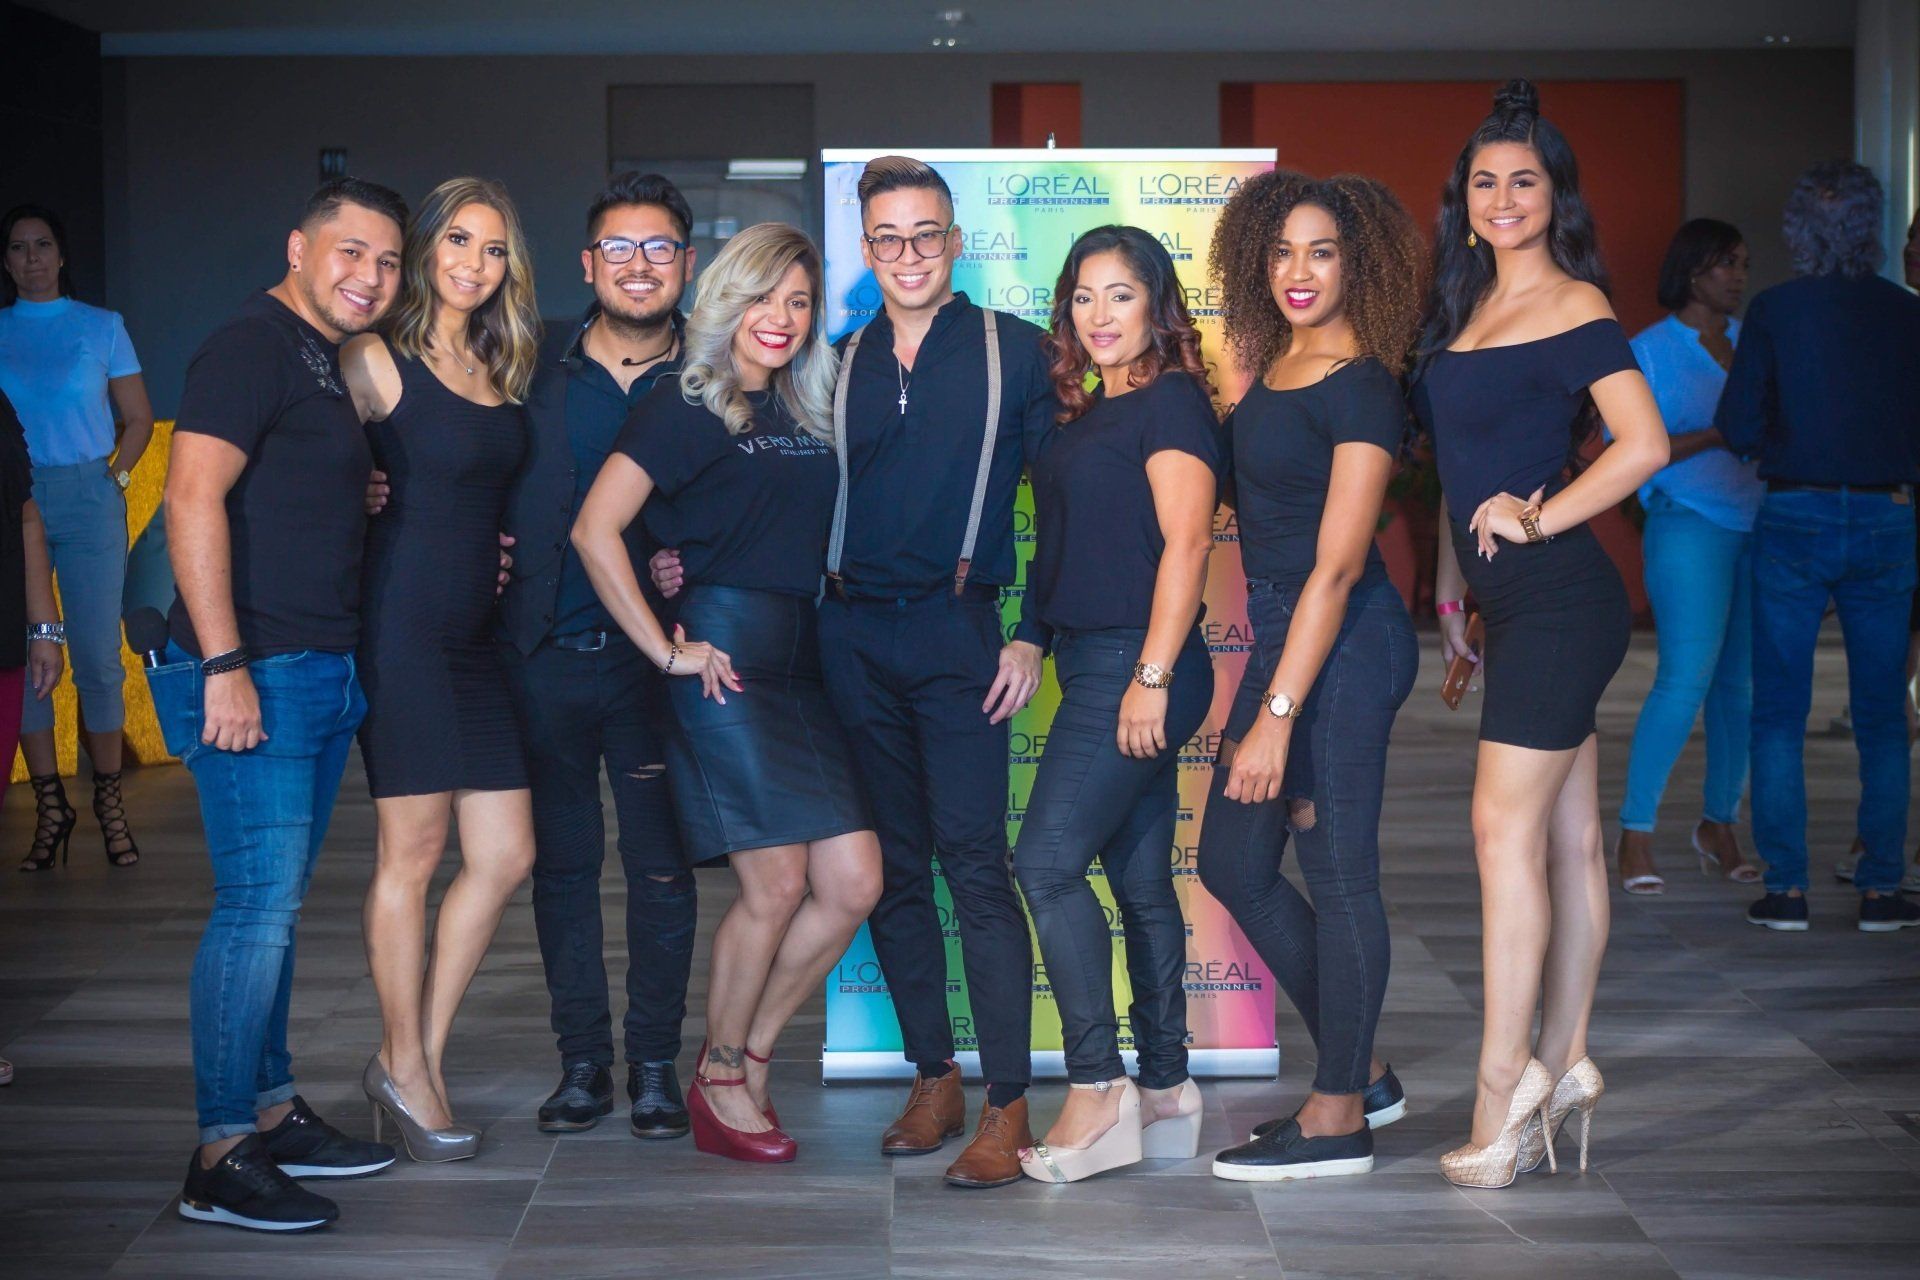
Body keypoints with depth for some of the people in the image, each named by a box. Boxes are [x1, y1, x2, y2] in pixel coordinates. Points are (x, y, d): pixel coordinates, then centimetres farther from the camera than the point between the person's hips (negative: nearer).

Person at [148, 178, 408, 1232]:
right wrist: (223, 662, -24)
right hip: (254, 673, -10)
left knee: (278, 902, 14)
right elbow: (193, 497, -20)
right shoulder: (253, 347, -10)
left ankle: (273, 1113, 24)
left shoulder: (325, 361, 19)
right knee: (259, 903, -10)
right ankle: (222, 1158, -4)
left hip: (321, 670, 10)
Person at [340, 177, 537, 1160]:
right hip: (403, 624, -7)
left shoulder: (504, 369, 14)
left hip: (475, 630, 7)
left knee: (505, 856, 6)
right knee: (412, 853, 0)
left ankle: (422, 1054, 19)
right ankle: (406, 1068, 15)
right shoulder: (377, 360, -6)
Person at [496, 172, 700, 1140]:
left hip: (654, 659, -2)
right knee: (561, 861, 9)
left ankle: (655, 1063, 17)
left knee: (660, 867, 4)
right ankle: (583, 1060, 21)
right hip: (545, 653, 2)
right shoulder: (533, 369, 5)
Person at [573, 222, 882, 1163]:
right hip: (725, 655, -7)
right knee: (775, 885, -7)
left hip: (804, 659, 7)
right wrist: (665, 650, -12)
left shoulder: (811, 410, 16)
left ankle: (748, 1056, 18)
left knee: (854, 884, 0)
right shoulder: (686, 406, -3)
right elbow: (594, 531, -12)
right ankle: (719, 1080, 14)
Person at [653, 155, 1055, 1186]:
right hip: (852, 633, 4)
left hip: (956, 630, -4)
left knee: (974, 863, -9)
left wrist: (1033, 635, -6)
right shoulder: (836, 365, 13)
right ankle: (933, 1080, 19)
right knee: (889, 867, 7)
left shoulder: (1014, 350, 2)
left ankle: (1007, 1104, -3)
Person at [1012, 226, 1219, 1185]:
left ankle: (1096, 1095, -9)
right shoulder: (1088, 414, 18)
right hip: (1095, 669, 9)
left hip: (1138, 667, -9)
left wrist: (1152, 675, -21)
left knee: (1048, 862, -13)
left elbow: (1186, 540, -16)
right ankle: (1166, 1091, 16)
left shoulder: (1170, 401, -8)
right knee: (1139, 879, 10)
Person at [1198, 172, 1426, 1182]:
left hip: (1343, 643, -9)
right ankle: (1362, 1072, 25)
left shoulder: (1360, 389, -14)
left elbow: (1337, 568, -18)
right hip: (1278, 633, 9)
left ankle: (1338, 1118, 12)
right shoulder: (1275, 366, 11)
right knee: (1233, 864, 12)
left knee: (1337, 873, -1)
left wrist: (1277, 716, -21)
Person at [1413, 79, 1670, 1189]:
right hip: (1518, 602, 8)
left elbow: (1644, 445, -22)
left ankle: (1503, 1086, -4)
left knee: (1505, 828, -9)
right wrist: (1451, 587, 18)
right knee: (1569, 837, 11)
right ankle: (1564, 1065, 17)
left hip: (1559, 598, -8)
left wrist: (1535, 519, -15)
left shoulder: (1573, 307, -10)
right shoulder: (1467, 308, 15)